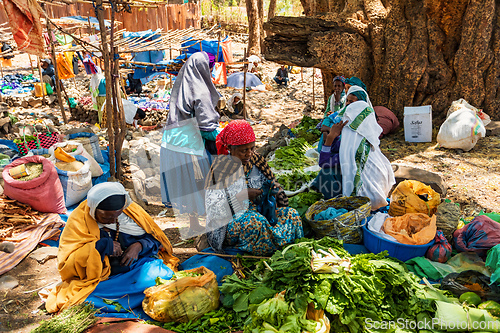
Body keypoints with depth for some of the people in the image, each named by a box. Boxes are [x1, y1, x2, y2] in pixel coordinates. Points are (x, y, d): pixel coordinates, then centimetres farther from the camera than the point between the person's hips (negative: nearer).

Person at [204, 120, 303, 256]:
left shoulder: (255, 160, 3)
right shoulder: (221, 167, -13)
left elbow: (271, 184, 13)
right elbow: (213, 206, -16)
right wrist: (242, 195, -23)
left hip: (257, 210, 6)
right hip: (228, 219, -5)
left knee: (292, 214, -16)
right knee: (254, 223, -38)